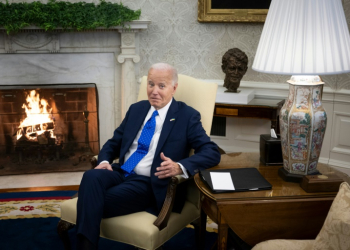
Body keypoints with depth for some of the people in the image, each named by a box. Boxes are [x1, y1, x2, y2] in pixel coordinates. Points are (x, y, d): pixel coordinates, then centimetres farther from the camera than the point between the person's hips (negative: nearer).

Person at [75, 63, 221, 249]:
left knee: (94, 203, -29)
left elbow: (212, 152, -10)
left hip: (150, 184, -5)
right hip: (121, 173, 5)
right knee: (91, 176, -30)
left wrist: (179, 167, -28)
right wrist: (104, 161, -4)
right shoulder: (136, 109, 16)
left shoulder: (187, 116, -1)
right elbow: (114, 142, 20)